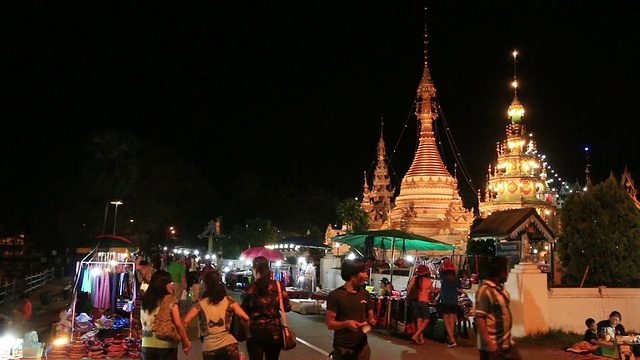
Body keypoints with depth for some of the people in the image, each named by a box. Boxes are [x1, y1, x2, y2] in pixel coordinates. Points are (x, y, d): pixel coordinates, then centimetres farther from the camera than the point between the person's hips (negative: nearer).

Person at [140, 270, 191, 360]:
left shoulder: (145, 300, 5)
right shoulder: (170, 299, -8)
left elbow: (143, 322, 12)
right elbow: (178, 323, -10)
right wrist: (186, 341, -3)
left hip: (148, 344, 4)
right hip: (167, 344, -4)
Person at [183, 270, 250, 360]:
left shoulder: (200, 303, 4)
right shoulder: (229, 301, 5)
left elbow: (185, 322, -5)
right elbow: (246, 318, -3)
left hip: (209, 348, 0)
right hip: (229, 345, 0)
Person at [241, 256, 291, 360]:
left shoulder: (249, 288, -6)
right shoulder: (277, 285, -4)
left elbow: (244, 311, -2)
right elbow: (287, 307, -3)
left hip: (255, 331, -1)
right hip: (274, 331, 1)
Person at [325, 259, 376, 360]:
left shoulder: (365, 294, 5)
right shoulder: (335, 295, -11)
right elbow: (329, 323, -11)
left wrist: (371, 320, -6)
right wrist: (346, 323, -28)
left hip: (362, 346, 5)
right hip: (343, 348, -5)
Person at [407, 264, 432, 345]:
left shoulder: (414, 278, -1)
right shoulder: (428, 280, -4)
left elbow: (408, 289, -3)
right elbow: (432, 291, 12)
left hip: (415, 301, 3)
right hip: (424, 301, -3)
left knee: (419, 320, 10)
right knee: (426, 320, 4)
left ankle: (421, 338, 8)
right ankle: (415, 336, -9)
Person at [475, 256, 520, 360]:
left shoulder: (501, 288, 8)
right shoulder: (485, 291, -20)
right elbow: (479, 319, -22)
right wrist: (489, 343, -25)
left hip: (506, 342, 9)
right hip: (492, 345, -9)